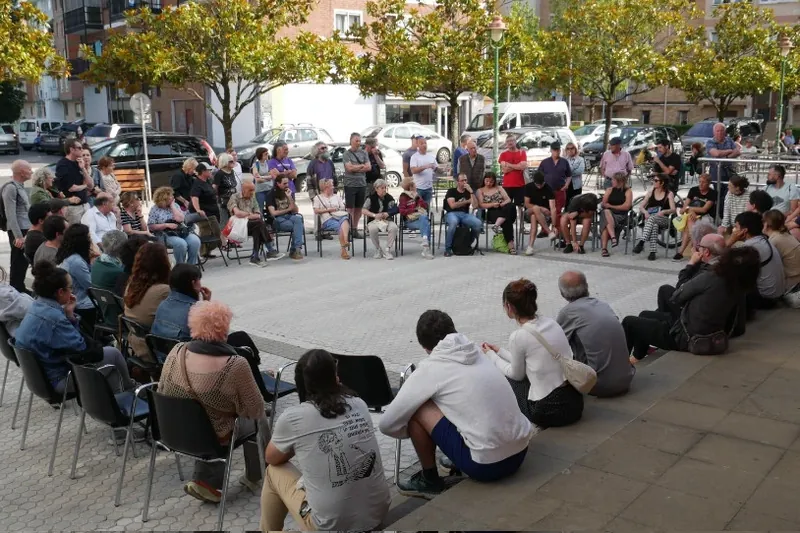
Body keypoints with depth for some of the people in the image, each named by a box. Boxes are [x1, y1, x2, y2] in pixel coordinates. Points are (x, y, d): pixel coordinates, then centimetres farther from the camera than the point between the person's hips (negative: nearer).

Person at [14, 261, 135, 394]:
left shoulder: (38, 306, 2)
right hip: (57, 379, -10)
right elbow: (81, 347, -20)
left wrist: (69, 314, -9)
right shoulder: (53, 317, -29)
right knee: (113, 354, -1)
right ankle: (129, 388, 26)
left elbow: (71, 337, 5)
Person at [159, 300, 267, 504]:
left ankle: (204, 480, 24)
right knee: (255, 420, 24)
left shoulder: (177, 353, -15)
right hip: (213, 438, -4)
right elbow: (256, 409, -15)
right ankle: (254, 477, 40)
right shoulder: (235, 366, -28)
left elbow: (162, 392, 1)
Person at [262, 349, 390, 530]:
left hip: (331, 525, -4)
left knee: (274, 471, 20)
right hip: (379, 514, 4)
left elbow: (272, 459, 10)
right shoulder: (359, 405, 1)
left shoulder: (292, 418, -10)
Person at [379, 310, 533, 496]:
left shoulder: (430, 368, -5)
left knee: (416, 410, 1)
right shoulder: (477, 353, 11)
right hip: (520, 452, 7)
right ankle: (457, 463, 31)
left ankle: (429, 480, 17)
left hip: (487, 465, -7)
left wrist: (413, 433, 20)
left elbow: (387, 424, -1)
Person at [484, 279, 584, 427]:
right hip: (575, 403, 6)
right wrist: (500, 351, 28)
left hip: (549, 410, -6)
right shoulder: (550, 322, 6)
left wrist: (491, 355, 17)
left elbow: (516, 374, 3)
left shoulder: (518, 336, -15)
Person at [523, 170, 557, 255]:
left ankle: (530, 246, -44)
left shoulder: (548, 189, -13)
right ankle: (549, 231, -34)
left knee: (534, 216, -38)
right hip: (529, 212, 2)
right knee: (535, 209, -36)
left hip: (545, 214, -2)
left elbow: (552, 208, -21)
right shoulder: (529, 187, -6)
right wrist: (541, 208, -13)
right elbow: (527, 204, -4)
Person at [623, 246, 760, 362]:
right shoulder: (739, 287, -5)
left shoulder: (711, 278, -25)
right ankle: (637, 358, 31)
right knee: (644, 315, 25)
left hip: (684, 337, -8)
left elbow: (676, 298, -12)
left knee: (629, 322, 6)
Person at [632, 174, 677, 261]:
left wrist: (663, 211, -27)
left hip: (663, 220, -2)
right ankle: (652, 252, -47)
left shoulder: (669, 194, 6)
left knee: (652, 218, -38)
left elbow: (673, 209, -6)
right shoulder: (651, 192, 15)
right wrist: (645, 212, -13)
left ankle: (641, 242, -50)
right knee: (654, 225, -37)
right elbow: (641, 206, 10)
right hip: (649, 218, 2)